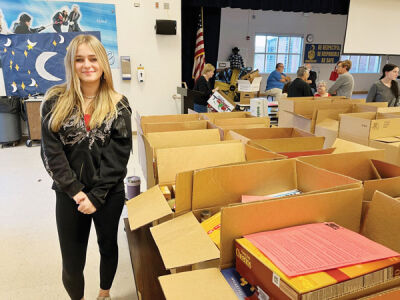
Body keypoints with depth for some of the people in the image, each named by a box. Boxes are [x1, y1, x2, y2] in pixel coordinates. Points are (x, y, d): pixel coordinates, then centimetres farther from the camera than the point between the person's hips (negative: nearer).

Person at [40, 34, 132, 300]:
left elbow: (119, 155, -9)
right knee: (72, 263, 8)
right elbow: (51, 151, -7)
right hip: (69, 194, 0)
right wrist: (76, 191, -14)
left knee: (108, 245, 20)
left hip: (109, 192, 1)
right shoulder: (55, 101, -4)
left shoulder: (118, 104, -5)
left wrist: (96, 196, -14)